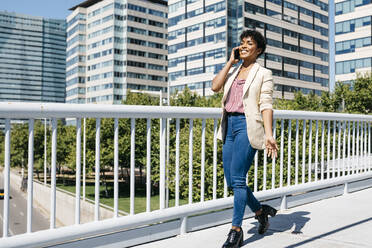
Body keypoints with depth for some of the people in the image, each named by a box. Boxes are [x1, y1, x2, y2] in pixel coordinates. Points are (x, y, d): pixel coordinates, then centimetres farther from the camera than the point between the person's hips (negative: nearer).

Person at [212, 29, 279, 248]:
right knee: (231, 180, 7)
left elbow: (266, 105, -6)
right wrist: (230, 62, 6)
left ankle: (236, 230, 2)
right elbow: (215, 87, 2)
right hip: (229, 125, 6)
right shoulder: (232, 71, 20)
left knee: (237, 178, -9)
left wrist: (269, 134, -18)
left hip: (247, 126, -6)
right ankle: (261, 211, 29)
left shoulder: (263, 74, 4)